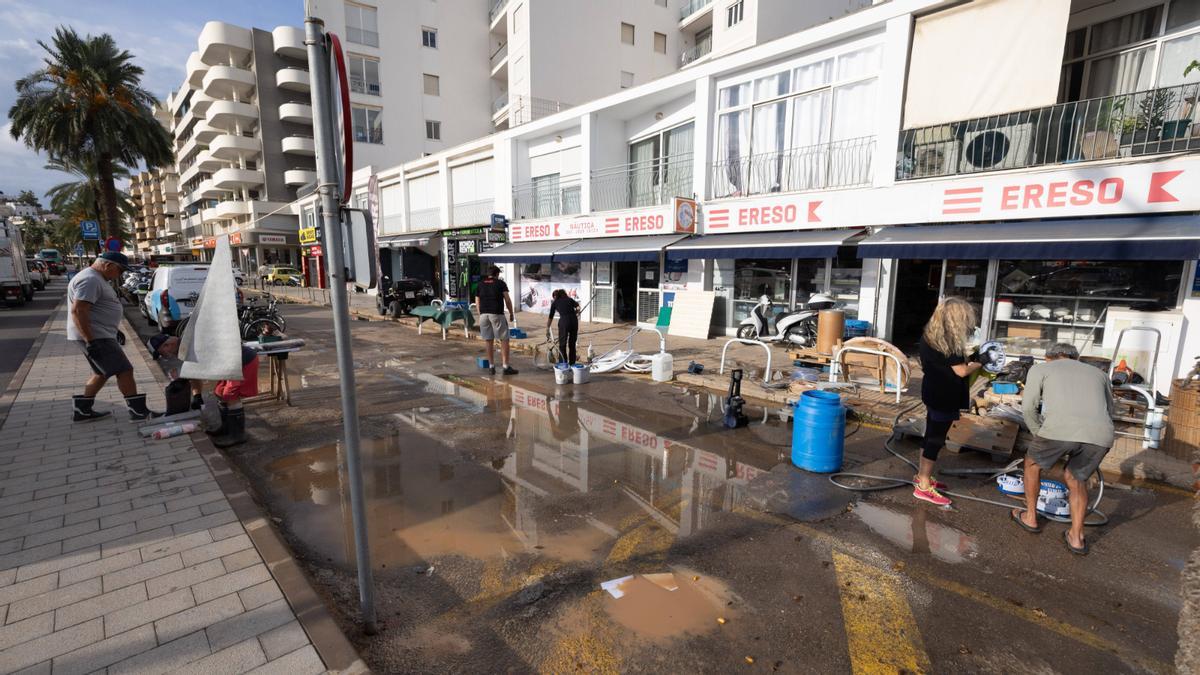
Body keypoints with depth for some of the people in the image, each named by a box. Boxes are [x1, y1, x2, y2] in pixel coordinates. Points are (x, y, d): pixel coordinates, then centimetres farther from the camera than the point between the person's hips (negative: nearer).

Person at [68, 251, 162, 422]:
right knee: (124, 371, -8)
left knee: (102, 373, 18)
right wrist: (90, 341, -27)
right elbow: (77, 311, -25)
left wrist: (114, 330, 27)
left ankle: (83, 410, 24)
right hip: (95, 337, -11)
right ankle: (139, 411, -4)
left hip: (100, 335, 11)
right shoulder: (90, 280, -18)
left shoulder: (97, 279, 16)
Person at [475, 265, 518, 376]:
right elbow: (507, 299, -3)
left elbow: (477, 302, 14)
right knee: (504, 340, 1)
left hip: (483, 315, 4)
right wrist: (511, 313, 5)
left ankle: (492, 367, 14)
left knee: (489, 342, 10)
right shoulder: (500, 283, 4)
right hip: (497, 314, -4)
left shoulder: (480, 284, 15)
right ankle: (506, 367, -1)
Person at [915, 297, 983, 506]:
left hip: (933, 393, 9)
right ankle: (923, 487, 4)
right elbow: (961, 371, -18)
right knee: (936, 439, -2)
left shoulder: (930, 336, 6)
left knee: (931, 435, 18)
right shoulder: (948, 340, -21)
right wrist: (980, 362, -2)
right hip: (944, 397, -9)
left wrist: (968, 358, 10)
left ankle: (922, 476, 29)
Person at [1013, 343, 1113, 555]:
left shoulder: (1040, 368, 23)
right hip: (1101, 435, 4)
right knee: (1076, 479, 29)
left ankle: (1030, 518, 38)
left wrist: (1040, 436, 27)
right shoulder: (1098, 372, 34)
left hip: (1061, 428, -3)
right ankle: (1076, 537, 31)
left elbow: (1028, 408, 13)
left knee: (1033, 463, 27)